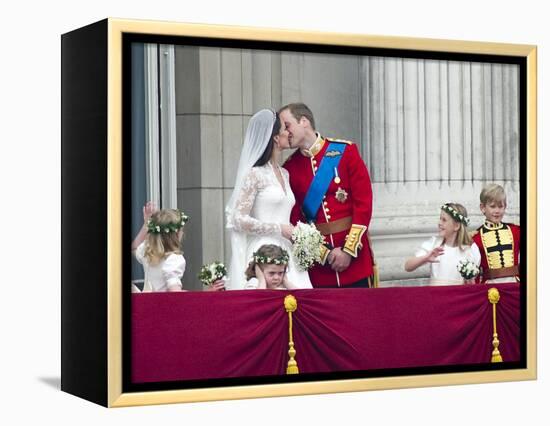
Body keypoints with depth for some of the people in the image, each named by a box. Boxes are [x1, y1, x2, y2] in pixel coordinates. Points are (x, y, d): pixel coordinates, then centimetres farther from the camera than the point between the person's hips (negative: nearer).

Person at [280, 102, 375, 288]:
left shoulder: (345, 151, -1)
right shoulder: (289, 168, 3)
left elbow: (364, 202, -4)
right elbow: (294, 219, 2)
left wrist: (349, 250, -10)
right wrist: (324, 253, -9)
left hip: (355, 257, -1)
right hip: (317, 262, 1)